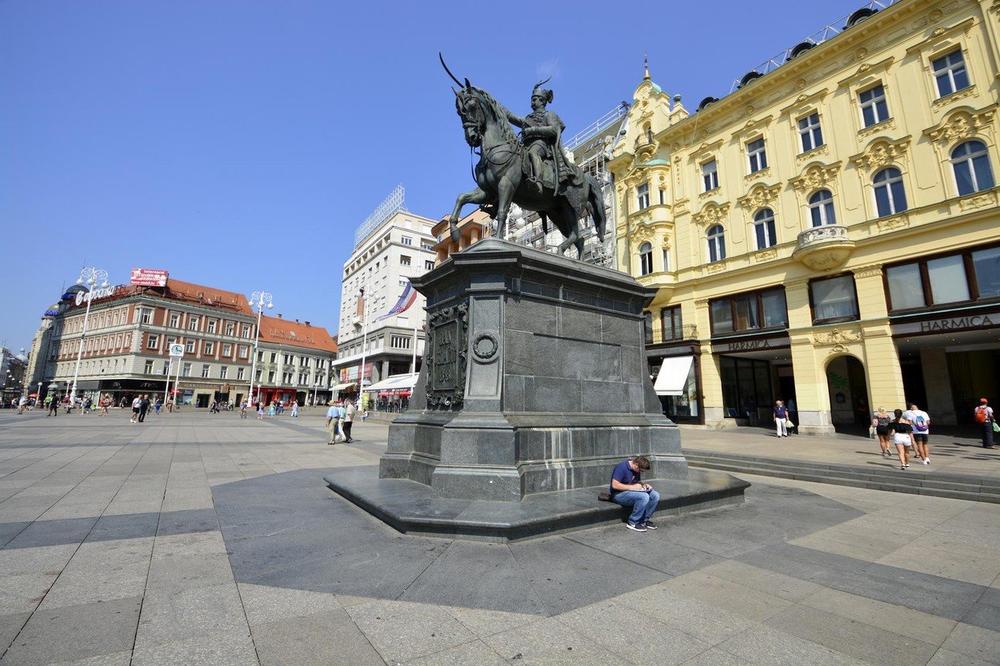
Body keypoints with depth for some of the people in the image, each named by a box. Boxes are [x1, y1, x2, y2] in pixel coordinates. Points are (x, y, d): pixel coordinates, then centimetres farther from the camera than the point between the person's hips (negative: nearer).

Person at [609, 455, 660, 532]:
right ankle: (632, 523, -14)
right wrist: (633, 487, -23)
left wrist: (643, 485, -1)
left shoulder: (636, 470, 6)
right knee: (644, 497, -30)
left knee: (655, 495, -8)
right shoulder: (622, 467, -20)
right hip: (619, 494, -9)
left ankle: (644, 520, 3)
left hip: (633, 491, 9)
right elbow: (615, 485, -26)